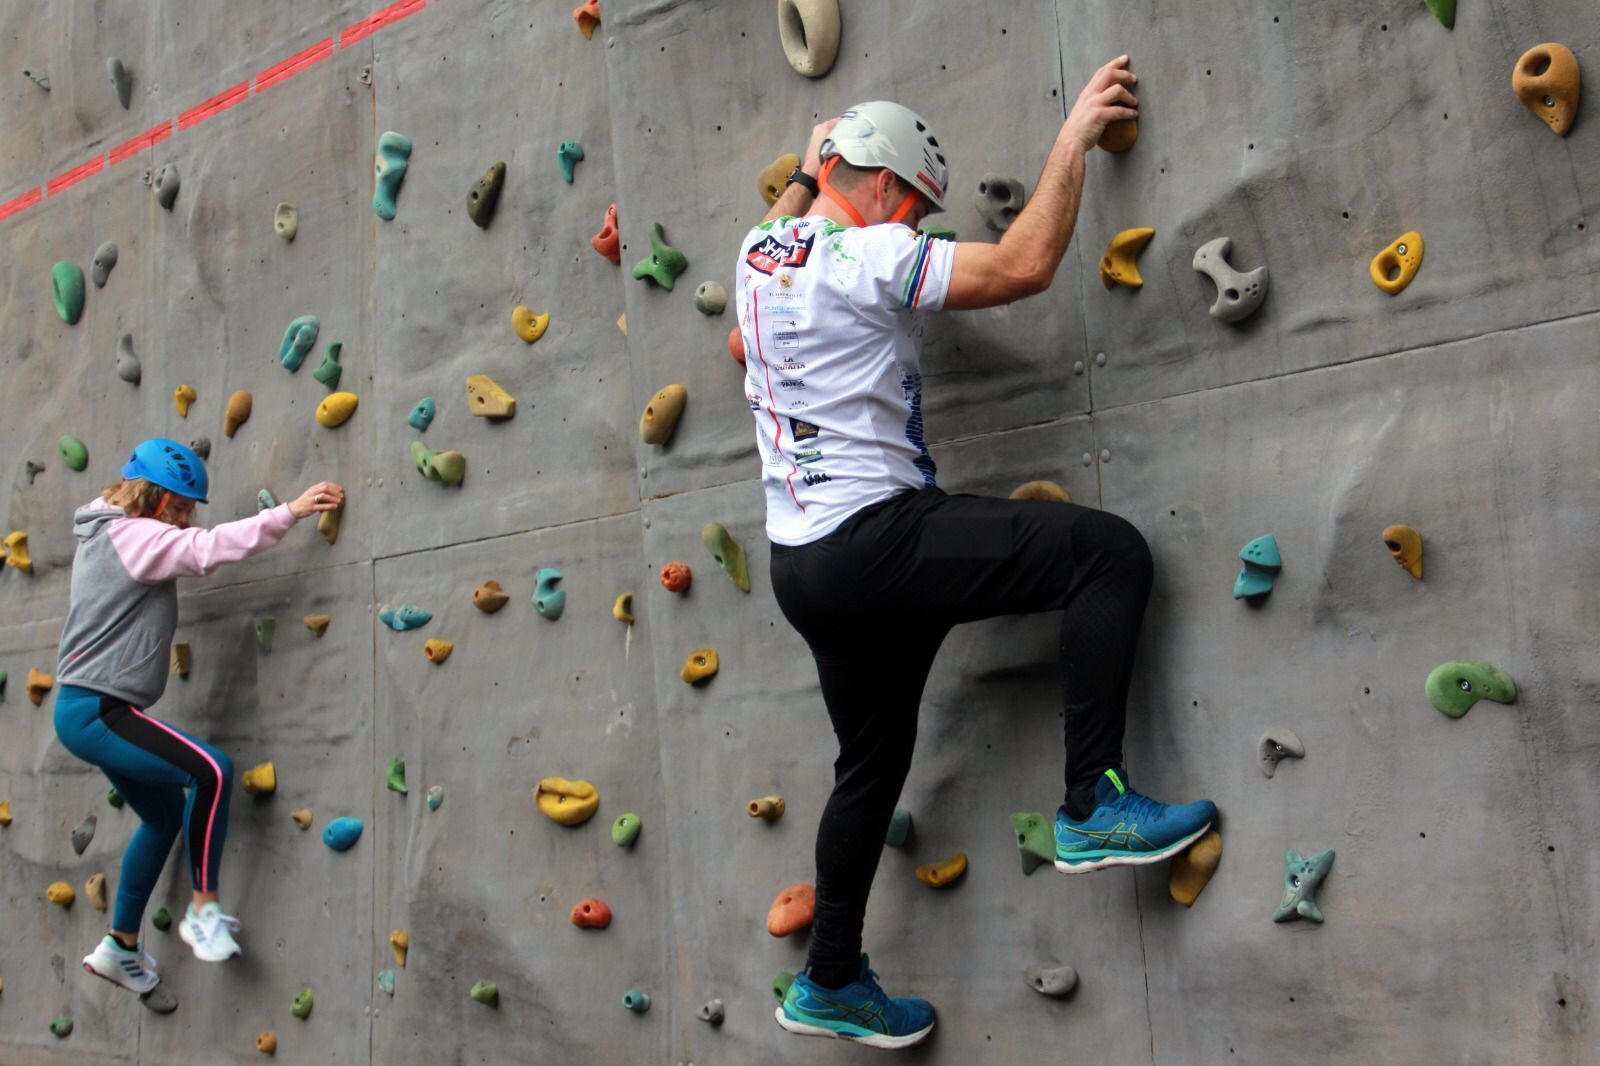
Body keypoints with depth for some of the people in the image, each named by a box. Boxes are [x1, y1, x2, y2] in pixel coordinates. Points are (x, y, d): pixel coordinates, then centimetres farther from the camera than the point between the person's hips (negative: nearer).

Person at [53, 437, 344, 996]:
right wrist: (290, 511, -23)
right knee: (212, 772, -23)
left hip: (89, 709, 11)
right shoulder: (132, 536, -16)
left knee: (166, 813, 21)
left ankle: (120, 946, 31)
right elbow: (209, 547, -25)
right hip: (94, 712, -11)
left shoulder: (109, 535, 14)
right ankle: (204, 910, -10)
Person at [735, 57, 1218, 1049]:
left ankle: (832, 981, 34)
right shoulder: (866, 256, -13)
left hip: (806, 562, 9)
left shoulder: (761, 250, 12)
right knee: (1109, 550, -9)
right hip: (872, 541, -9)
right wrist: (1077, 132, -5)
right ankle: (1094, 804, -7)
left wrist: (815, 159, 47)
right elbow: (1025, 265, -16)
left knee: (872, 762, 22)